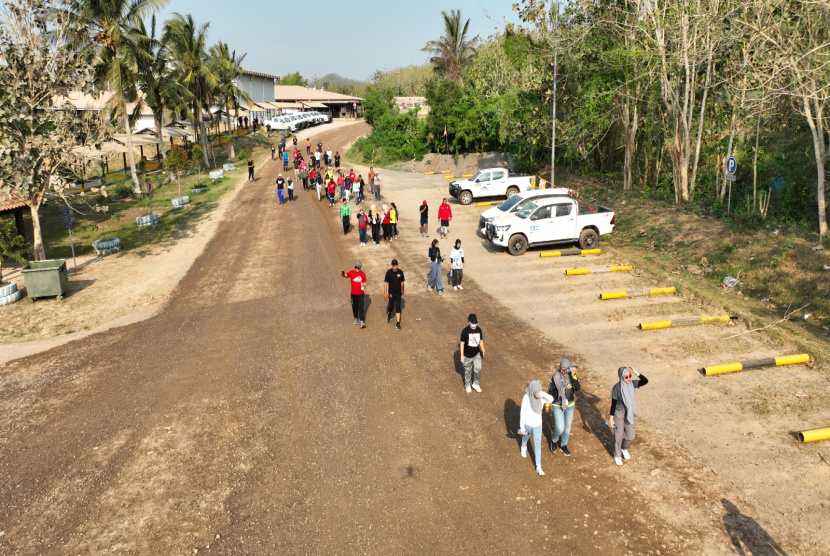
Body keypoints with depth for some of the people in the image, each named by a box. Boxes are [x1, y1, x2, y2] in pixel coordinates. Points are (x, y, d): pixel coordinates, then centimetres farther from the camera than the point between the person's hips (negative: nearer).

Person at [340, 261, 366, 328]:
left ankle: (362, 321, -6)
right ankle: (356, 318, 36)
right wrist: (342, 274, -45)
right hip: (353, 293, 1)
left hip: (360, 294, -1)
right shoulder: (351, 272, -7)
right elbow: (345, 275, -22)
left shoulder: (362, 274, -3)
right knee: (354, 307, 12)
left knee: (360, 307, -5)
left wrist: (364, 287, -9)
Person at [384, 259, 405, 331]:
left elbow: (402, 282, 7)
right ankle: (389, 314, 44)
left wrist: (402, 291, 16)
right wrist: (385, 293, -10)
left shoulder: (400, 272, -7)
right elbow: (386, 283, -8)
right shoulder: (389, 272, -13)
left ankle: (398, 323, 0)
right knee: (391, 307, 8)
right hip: (391, 293, -1)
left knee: (398, 308, -3)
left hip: (398, 293, 1)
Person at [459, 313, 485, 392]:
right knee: (468, 370, 13)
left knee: (478, 369, -8)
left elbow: (481, 341, 6)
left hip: (477, 354, 3)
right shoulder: (465, 331, -19)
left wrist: (482, 349, -6)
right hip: (467, 355, -3)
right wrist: (462, 356, -13)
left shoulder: (479, 330, -6)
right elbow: (462, 343, -14)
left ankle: (475, 383, 17)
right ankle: (467, 385, 35)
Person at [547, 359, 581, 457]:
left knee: (567, 427, 16)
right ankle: (554, 441, 25)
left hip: (569, 405, 3)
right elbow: (550, 391, -5)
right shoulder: (555, 377, -17)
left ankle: (563, 445, 40)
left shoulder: (572, 376, -12)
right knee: (560, 428, -8)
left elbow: (577, 388, -27)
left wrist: (573, 375, -36)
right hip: (557, 405, -3)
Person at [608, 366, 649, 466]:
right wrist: (611, 419, -13)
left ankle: (624, 448, 47)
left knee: (630, 437, 14)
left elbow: (645, 381, -21)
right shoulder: (617, 387, -23)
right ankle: (617, 455, 36)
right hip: (619, 414, -4)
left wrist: (635, 372, -28)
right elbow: (613, 404, -16)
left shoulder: (632, 383, -10)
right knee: (618, 436, 12)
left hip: (629, 414, 5)